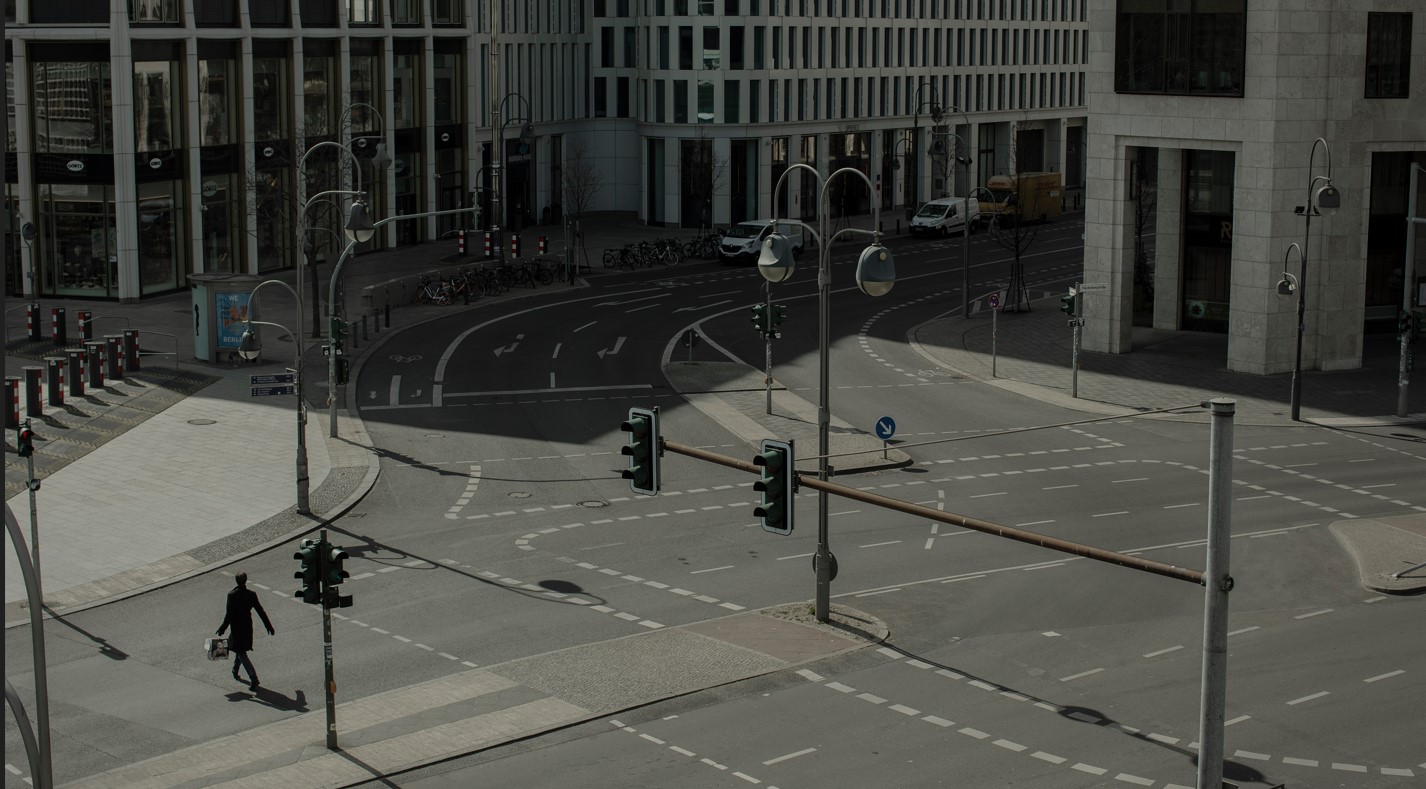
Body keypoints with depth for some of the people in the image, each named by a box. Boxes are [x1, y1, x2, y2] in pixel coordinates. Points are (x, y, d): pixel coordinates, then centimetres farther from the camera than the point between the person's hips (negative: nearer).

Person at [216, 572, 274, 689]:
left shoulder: (232, 595, -18)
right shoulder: (251, 595, -7)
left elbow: (229, 614, -18)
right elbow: (261, 611, -2)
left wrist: (222, 628, -7)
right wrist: (268, 625, 7)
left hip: (236, 627, -5)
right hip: (247, 626, 5)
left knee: (241, 653, 1)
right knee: (241, 649, 26)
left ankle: (254, 678, -11)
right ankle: (235, 672, 44)